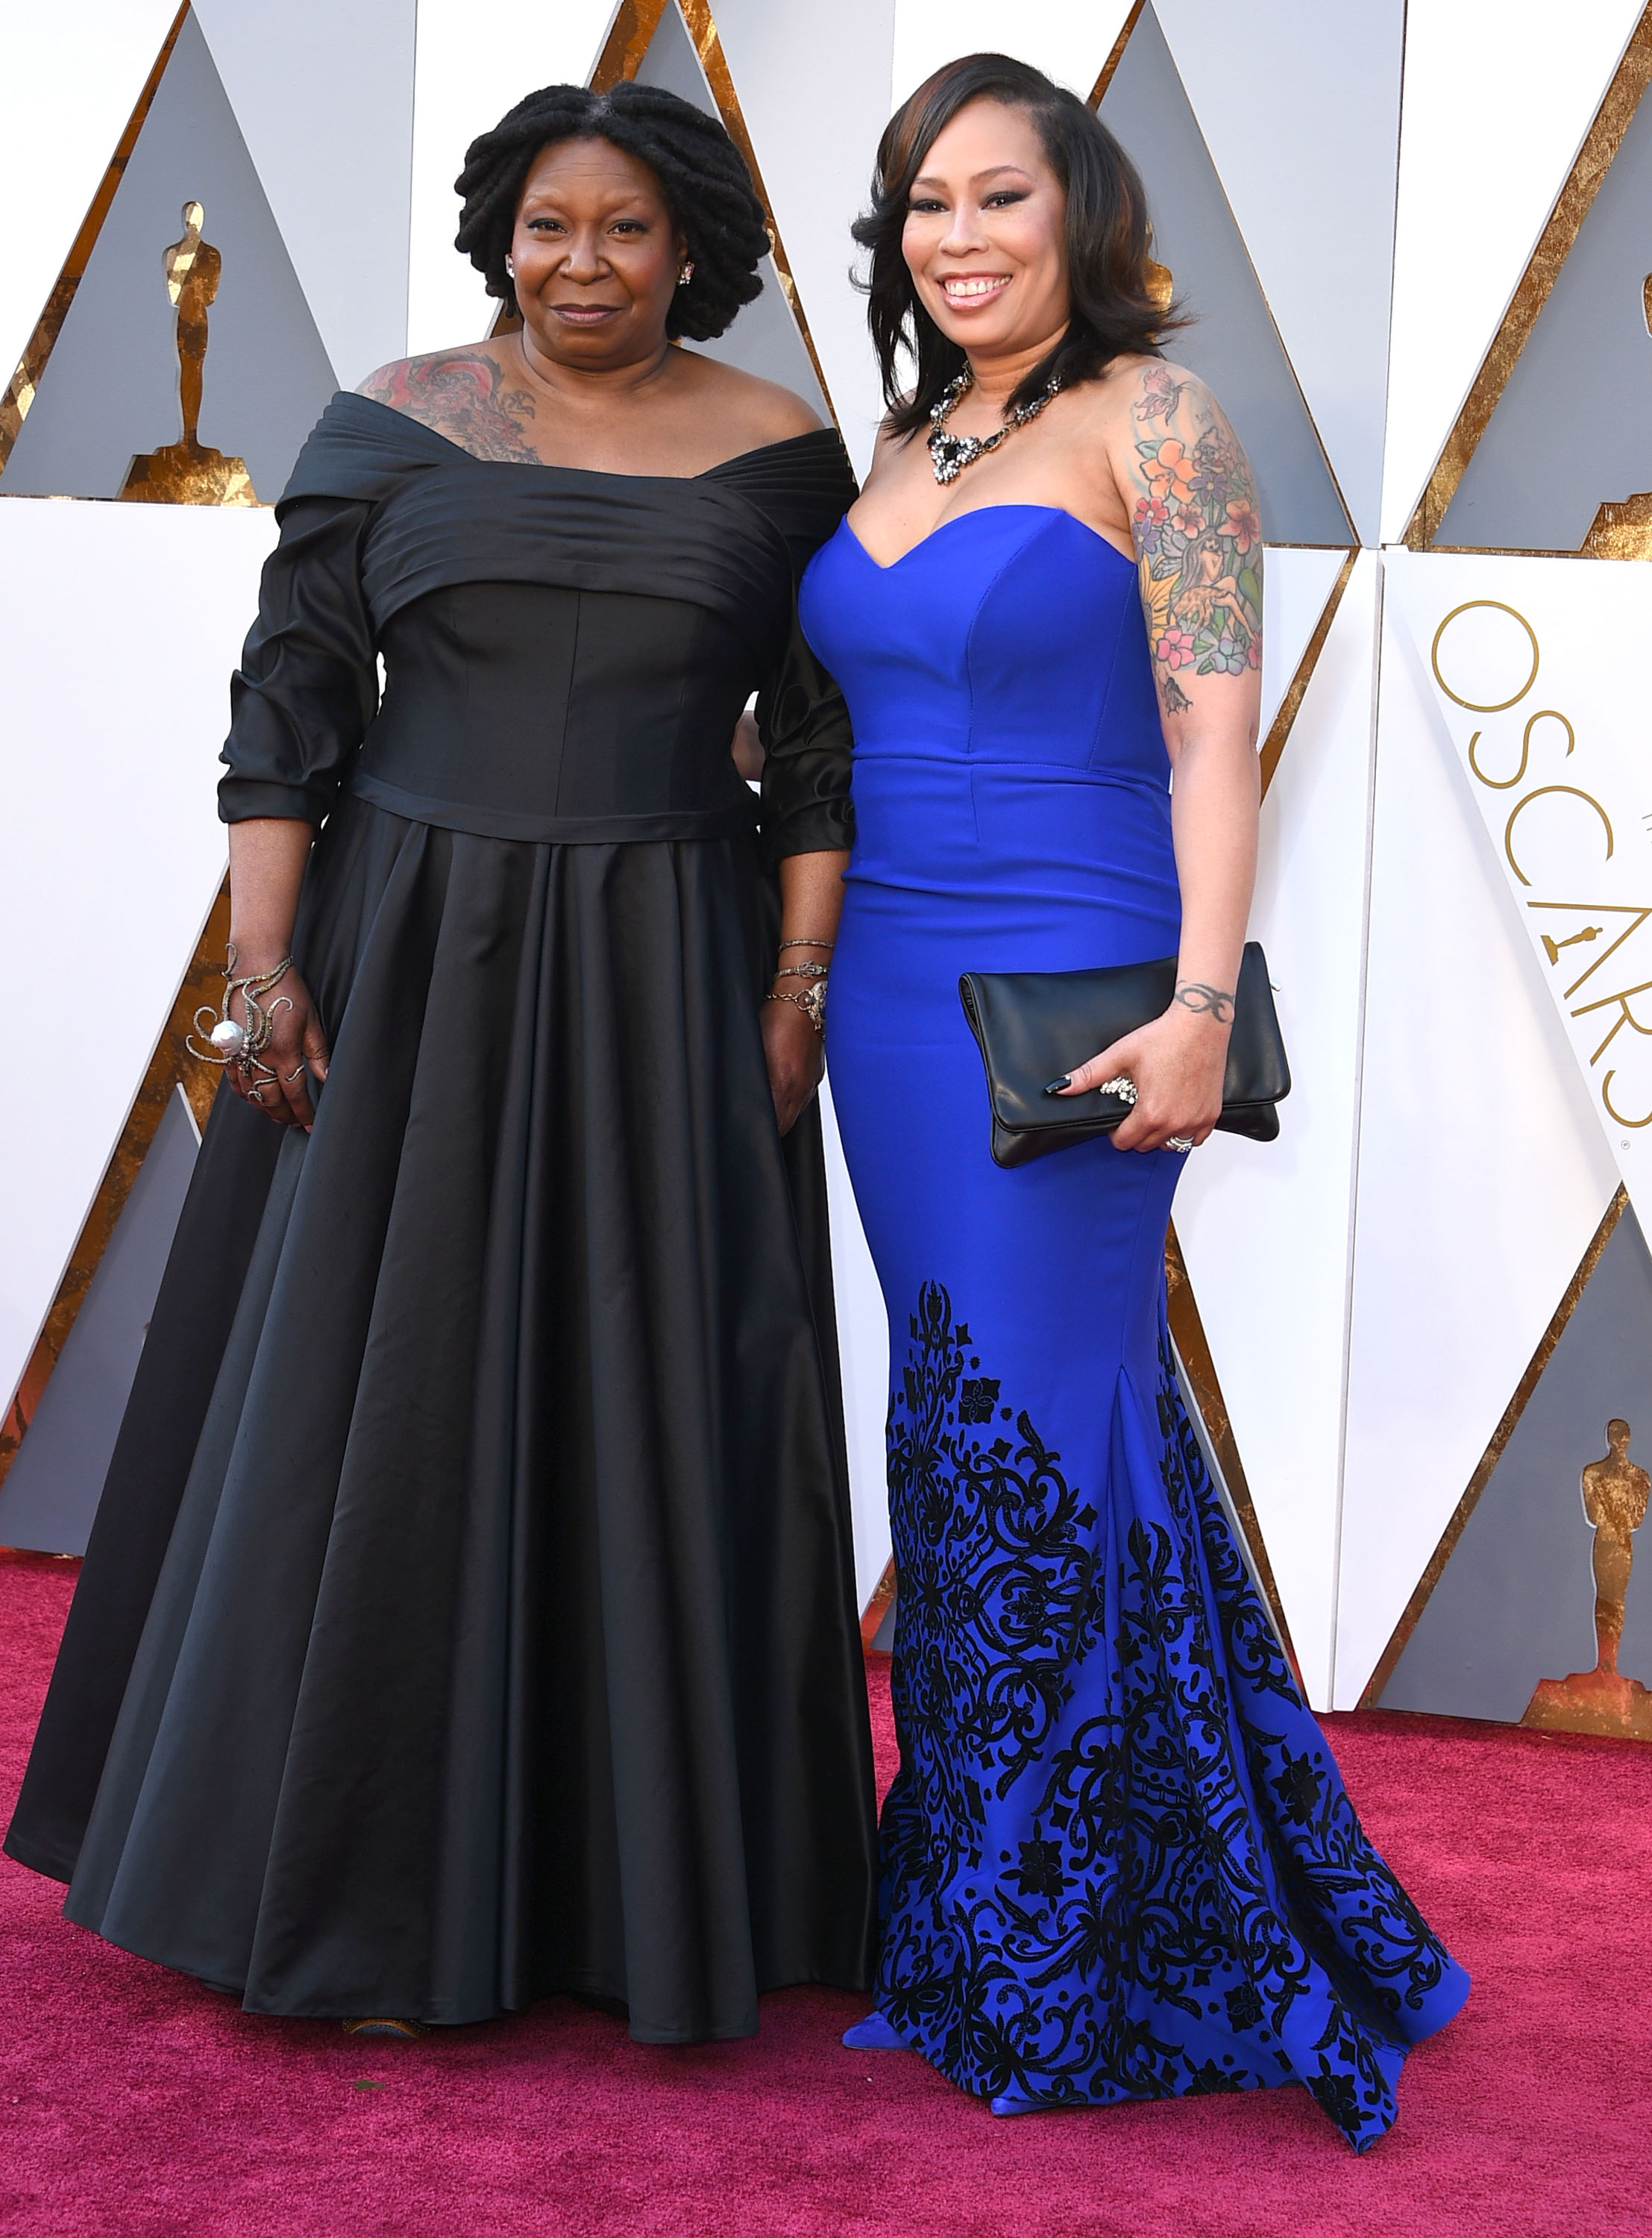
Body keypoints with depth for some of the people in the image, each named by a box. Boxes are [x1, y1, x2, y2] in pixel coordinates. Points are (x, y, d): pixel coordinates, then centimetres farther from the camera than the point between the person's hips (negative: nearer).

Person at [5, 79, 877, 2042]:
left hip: (665, 998, 0)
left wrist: (799, 987, -4)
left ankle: (635, 1875, 20)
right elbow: (284, 711, 1)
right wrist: (260, 968, -7)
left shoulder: (774, 455, 3)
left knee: (654, 1416, 4)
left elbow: (824, 748, 4)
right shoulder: (393, 432, 2)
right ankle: (373, 1882, 19)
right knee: (381, 1405, 3)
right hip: (411, 973, 0)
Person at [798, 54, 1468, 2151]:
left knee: (1026, 1439, -4)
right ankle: (992, 1913, 23)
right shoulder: (904, 447, 14)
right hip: (895, 996, 7)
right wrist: (815, 972, 15)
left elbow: (1214, 726, -12)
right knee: (972, 1429, 11)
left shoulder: (1149, 420, -6)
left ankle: (1058, 1968, 12)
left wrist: (1201, 1001, -20)